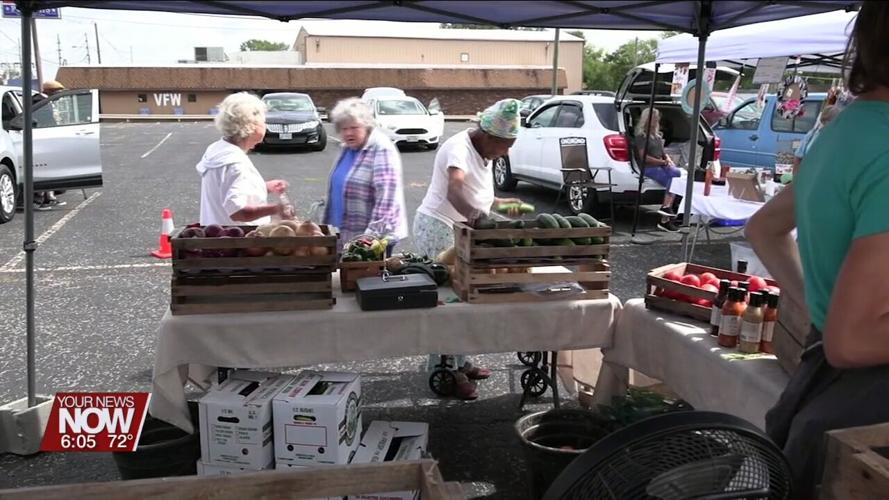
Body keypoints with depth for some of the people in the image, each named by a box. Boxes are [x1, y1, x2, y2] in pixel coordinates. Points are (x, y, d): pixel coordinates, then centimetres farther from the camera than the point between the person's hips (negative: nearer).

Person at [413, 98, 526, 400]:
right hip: (439, 230, -9)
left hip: (461, 231, 9)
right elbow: (454, 192, -41)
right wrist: (478, 216, -54)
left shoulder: (484, 152, 9)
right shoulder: (459, 149, -22)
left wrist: (500, 204, 8)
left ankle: (459, 363, 24)